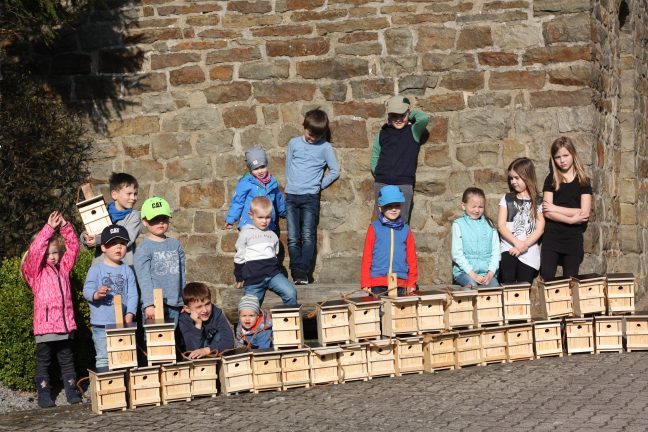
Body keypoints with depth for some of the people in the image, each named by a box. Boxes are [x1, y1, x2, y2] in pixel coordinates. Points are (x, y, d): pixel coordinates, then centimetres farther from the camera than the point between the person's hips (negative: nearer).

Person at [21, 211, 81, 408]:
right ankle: (43, 393, 11)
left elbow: (73, 246, 8)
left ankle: (71, 390, 18)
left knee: (67, 360, 12)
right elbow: (35, 250, -17)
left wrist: (65, 227, -4)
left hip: (65, 323, 4)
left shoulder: (63, 267, 11)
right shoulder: (36, 271, -2)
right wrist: (49, 228, -20)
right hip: (44, 325, -4)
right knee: (43, 361, 5)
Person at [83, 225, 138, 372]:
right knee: (103, 358, 1)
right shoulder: (96, 269, -3)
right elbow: (87, 290, -8)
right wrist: (96, 294, -31)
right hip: (101, 324, -3)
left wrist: (130, 314, -12)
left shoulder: (127, 270, 5)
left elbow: (132, 294, 1)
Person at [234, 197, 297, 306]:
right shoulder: (245, 234, 5)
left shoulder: (272, 235, 16)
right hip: (253, 277, -2)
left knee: (291, 293, -18)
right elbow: (239, 257, 8)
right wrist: (239, 278, 11)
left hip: (273, 273, 2)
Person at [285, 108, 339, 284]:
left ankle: (304, 272, -14)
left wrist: (319, 185, 4)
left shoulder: (325, 147, 2)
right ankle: (296, 272, -1)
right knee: (293, 238, -2)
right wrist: (290, 184, 11)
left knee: (308, 236, -11)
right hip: (291, 195, 3)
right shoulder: (294, 143, 9)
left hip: (310, 197, -3)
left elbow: (335, 171, 5)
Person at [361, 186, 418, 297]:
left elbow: (411, 258, 11)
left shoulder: (405, 230, 9)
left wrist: (411, 283, 7)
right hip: (378, 284, -1)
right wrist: (366, 283, -1)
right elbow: (367, 256, 4)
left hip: (400, 284, 1)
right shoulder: (374, 228, 4)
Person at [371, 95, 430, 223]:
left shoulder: (413, 131, 3)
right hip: (381, 184, 3)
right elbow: (375, 156, 18)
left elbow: (424, 118, -15)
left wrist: (410, 114, 3)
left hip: (404, 184, -3)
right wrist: (378, 174, 5)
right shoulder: (382, 133, 11)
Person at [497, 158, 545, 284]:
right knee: (507, 285, -15)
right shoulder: (507, 199, 8)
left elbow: (539, 229, 0)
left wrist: (524, 245, -12)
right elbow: (501, 225, 0)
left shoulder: (537, 202, 7)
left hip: (529, 253, 0)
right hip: (508, 249, 0)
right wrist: (517, 242, -13)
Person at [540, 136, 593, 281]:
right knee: (546, 279, -8)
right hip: (551, 238, 0)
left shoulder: (583, 181, 4)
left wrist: (555, 208, -9)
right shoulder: (551, 180, 4)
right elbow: (547, 212, -6)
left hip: (574, 239, 0)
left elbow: (584, 213, -8)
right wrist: (571, 219, -15)